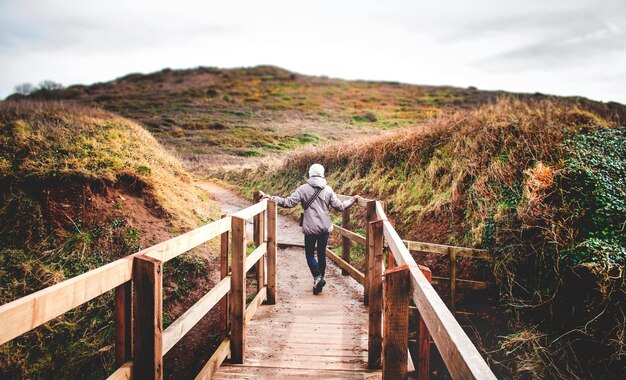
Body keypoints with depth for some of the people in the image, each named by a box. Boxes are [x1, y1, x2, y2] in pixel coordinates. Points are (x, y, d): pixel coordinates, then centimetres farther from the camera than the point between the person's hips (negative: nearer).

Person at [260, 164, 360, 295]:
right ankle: (320, 279, 20)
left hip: (311, 229, -3)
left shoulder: (303, 189, -6)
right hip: (325, 228, 3)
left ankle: (317, 277, -11)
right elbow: (339, 206, 4)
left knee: (310, 254, 8)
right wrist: (352, 200, 20)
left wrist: (271, 198, -7)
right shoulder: (328, 190, 2)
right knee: (322, 254, 15)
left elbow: (289, 202, -12)